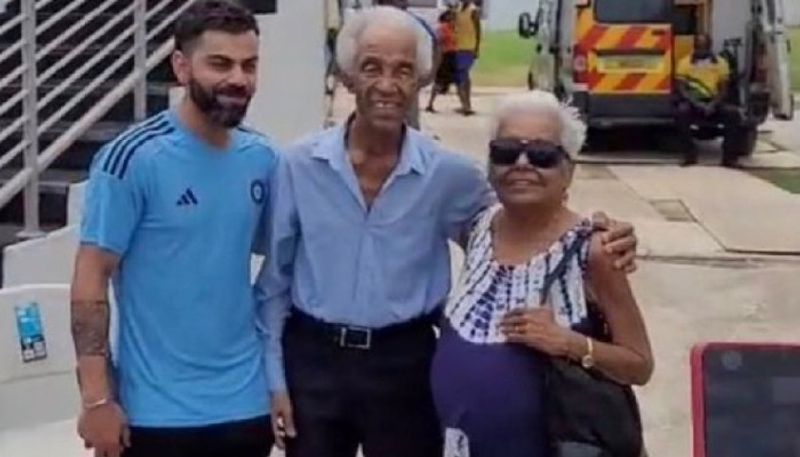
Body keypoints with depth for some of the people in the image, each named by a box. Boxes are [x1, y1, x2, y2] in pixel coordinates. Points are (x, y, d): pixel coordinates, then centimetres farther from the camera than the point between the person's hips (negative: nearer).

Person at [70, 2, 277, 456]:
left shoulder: (263, 159, 2)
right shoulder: (133, 159, -13)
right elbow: (91, 279, -12)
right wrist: (97, 397, -15)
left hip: (247, 402, 5)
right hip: (160, 409, -5)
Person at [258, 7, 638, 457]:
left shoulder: (449, 174, -6)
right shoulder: (299, 165, -6)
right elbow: (274, 279, 2)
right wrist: (275, 377, 1)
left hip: (404, 363, 0)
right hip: (312, 357, 0)